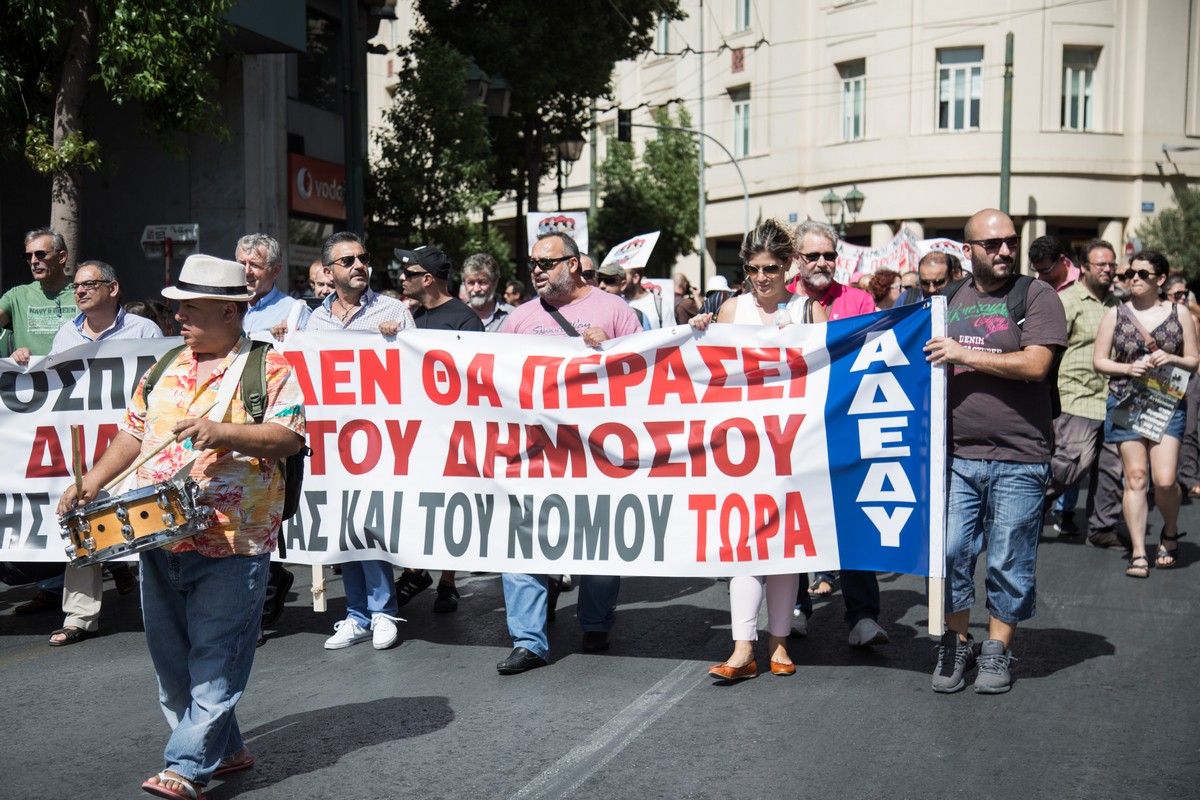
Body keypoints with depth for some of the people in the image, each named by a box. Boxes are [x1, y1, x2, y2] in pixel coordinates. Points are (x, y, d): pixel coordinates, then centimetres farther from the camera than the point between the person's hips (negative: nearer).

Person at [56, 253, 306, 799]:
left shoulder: (269, 369, -5)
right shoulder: (165, 369, 14)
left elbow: (289, 437, -13)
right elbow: (133, 434, 17)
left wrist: (223, 432, -24)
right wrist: (89, 485, 5)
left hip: (230, 545, -7)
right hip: (158, 538, 7)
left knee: (213, 663, -4)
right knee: (173, 661, 13)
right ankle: (223, 750, 27)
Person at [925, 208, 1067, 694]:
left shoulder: (1037, 295, -1)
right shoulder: (949, 299, 12)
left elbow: (1035, 364, -14)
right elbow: (932, 365, 23)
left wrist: (963, 354, -12)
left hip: (1019, 459, -3)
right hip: (957, 455, 3)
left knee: (1009, 562, 5)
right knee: (951, 553, 5)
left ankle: (997, 649, 21)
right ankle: (956, 644, 21)